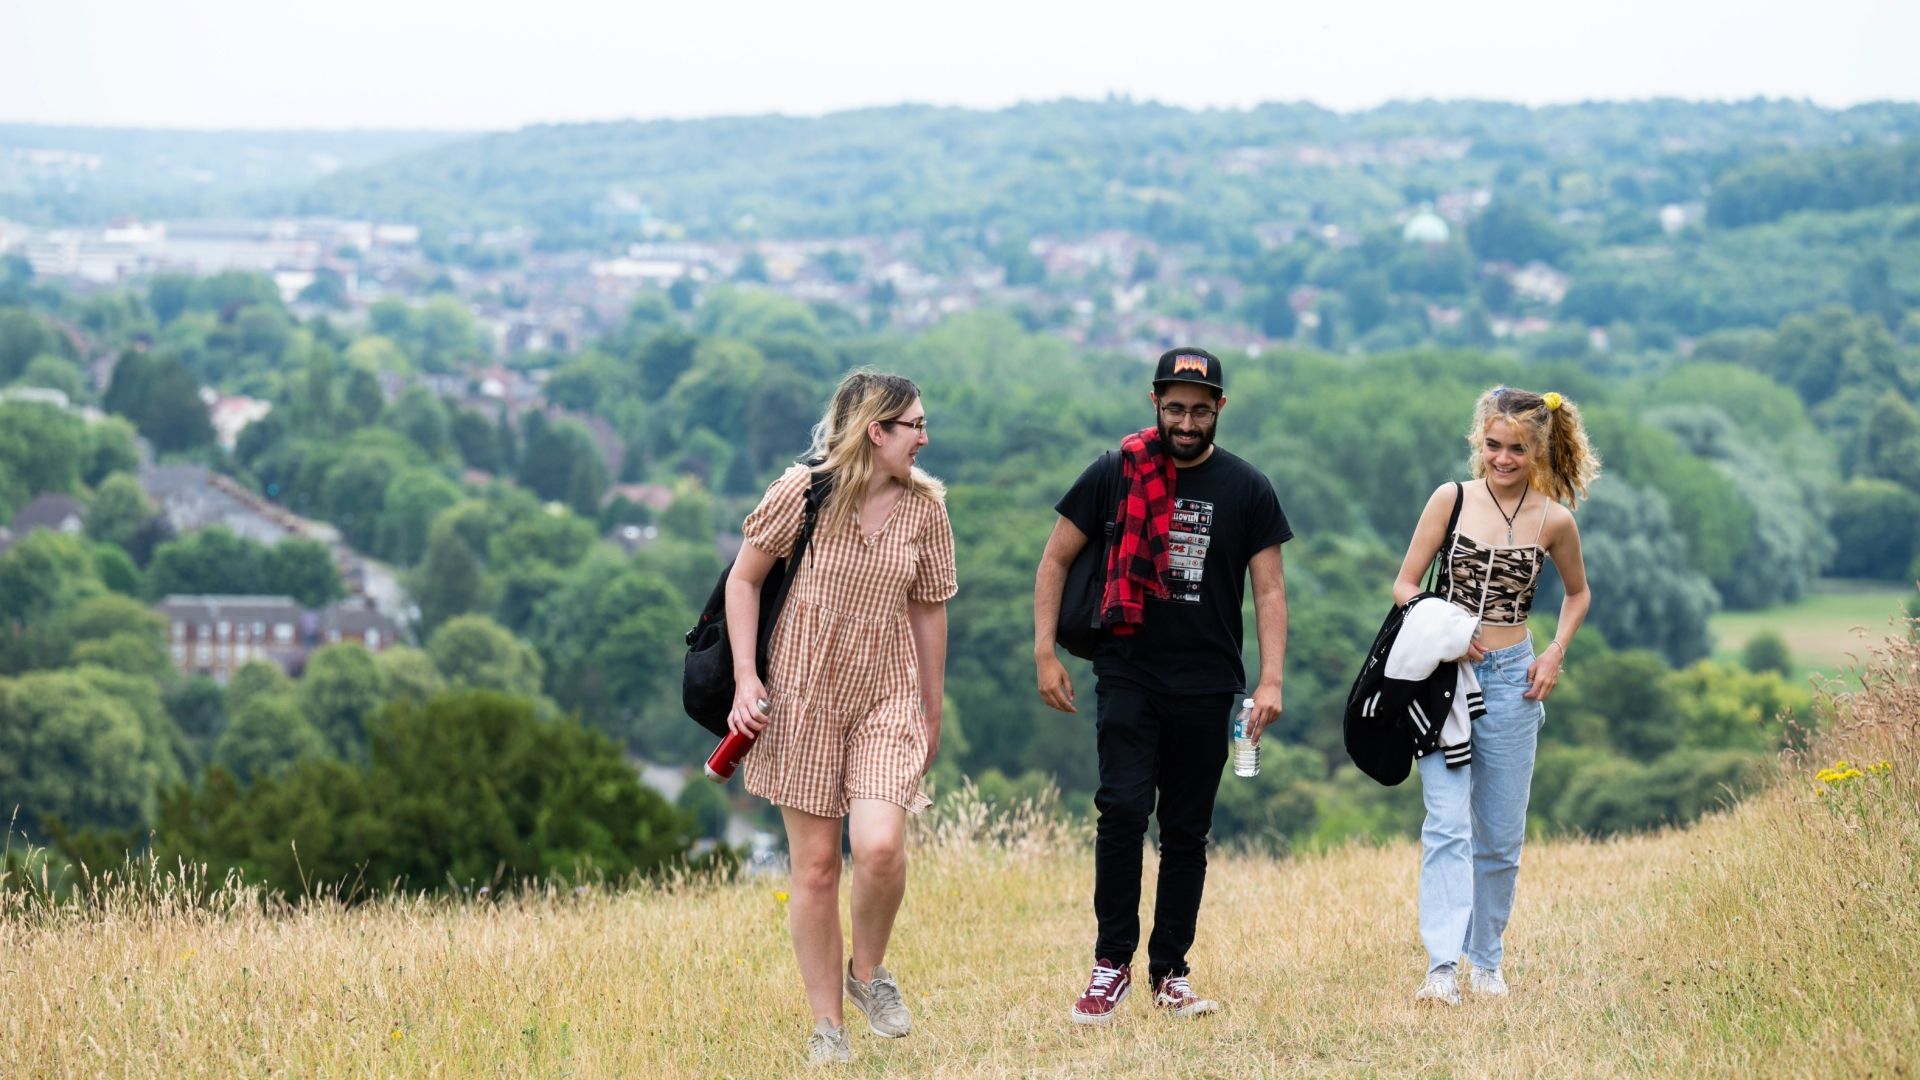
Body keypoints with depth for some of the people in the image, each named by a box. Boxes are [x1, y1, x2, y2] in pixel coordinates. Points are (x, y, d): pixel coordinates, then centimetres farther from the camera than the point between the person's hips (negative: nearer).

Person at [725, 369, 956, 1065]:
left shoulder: (924, 510, 0)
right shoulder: (802, 493, -9)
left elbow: (928, 612, 10)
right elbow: (744, 579, 1)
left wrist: (933, 712, 15)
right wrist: (745, 677, -7)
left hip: (887, 696, 2)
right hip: (803, 693, -2)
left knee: (881, 847, -19)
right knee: (816, 865, 0)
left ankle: (868, 971, 10)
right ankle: (826, 1026, 12)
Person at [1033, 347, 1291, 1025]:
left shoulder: (1246, 489, 3)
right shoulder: (1115, 473, 1)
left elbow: (1269, 589, 4)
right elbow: (1056, 560, 7)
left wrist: (1270, 679, -7)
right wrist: (1044, 653, -1)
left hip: (1207, 686, 1)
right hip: (1128, 676, -1)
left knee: (1187, 831, 5)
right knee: (1123, 810, -16)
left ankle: (1170, 972, 14)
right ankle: (1112, 963, -7)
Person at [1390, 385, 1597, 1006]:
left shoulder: (1553, 520, 3)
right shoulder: (1451, 500, 0)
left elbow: (1578, 593, 19)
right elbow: (1404, 585, 3)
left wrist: (1556, 654, 4)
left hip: (1510, 681, 2)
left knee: (1500, 835, 8)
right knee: (1447, 825, -14)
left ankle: (1485, 961, 23)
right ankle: (1442, 966, -20)